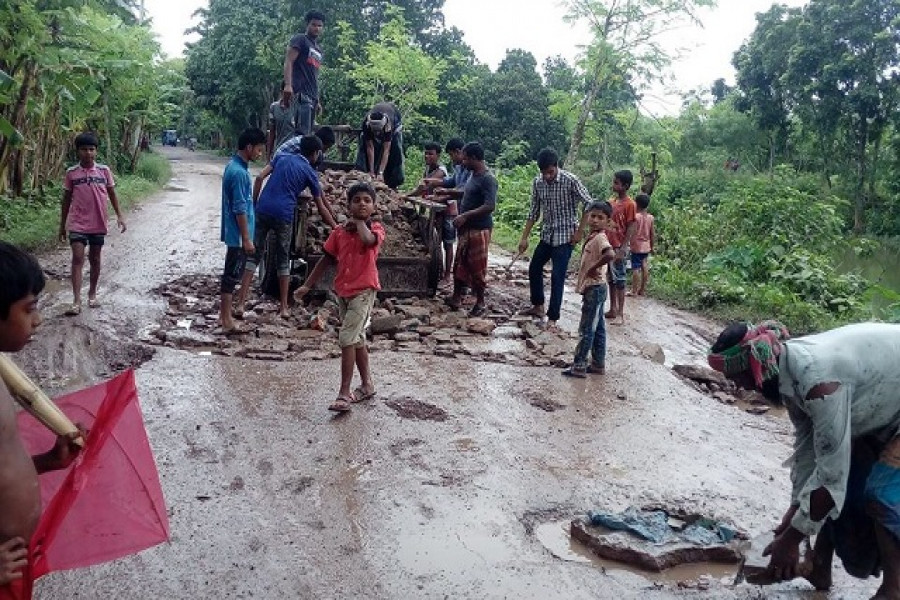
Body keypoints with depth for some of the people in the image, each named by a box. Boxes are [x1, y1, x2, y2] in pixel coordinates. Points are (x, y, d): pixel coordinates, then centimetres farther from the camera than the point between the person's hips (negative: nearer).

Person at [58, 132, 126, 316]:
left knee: (95, 259, 11)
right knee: (77, 258, -9)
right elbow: (66, 199, 6)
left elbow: (112, 194, 7)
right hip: (77, 223, -1)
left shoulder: (104, 170, -1)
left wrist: (119, 216, -2)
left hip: (98, 224, 1)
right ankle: (76, 301, -12)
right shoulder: (71, 173, -1)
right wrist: (62, 225, 8)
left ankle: (92, 294, 28)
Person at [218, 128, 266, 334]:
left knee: (231, 274, 15)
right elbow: (240, 209, -22)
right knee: (232, 275, -3)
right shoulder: (239, 172, -20)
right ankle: (227, 322, 4)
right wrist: (247, 239, -19)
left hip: (234, 233, 10)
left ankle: (224, 315, 24)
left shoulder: (235, 166, 12)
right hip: (238, 235, -10)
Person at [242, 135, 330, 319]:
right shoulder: (310, 173, 8)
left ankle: (241, 303, 0)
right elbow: (321, 207, 10)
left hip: (263, 210, 3)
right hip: (283, 215, -2)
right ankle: (284, 307, 13)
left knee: (253, 255, 6)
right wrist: (335, 227, 18)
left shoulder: (281, 157, 17)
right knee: (283, 260, 10)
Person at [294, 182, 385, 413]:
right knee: (357, 338, 17)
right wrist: (307, 286, 11)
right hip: (343, 290, 6)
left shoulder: (375, 229, -8)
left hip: (364, 290, -6)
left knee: (347, 338, -14)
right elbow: (326, 260, 11)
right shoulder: (339, 232, 4)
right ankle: (367, 384, 33)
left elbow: (368, 240, -33)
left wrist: (359, 222, -15)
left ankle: (344, 393, -8)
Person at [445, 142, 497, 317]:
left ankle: (480, 303, 13)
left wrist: (465, 216, -26)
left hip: (479, 229, -9)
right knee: (460, 264, 13)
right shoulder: (474, 175, 11)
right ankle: (456, 298, 23)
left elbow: (490, 206, -26)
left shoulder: (488, 179, -18)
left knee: (477, 267, 0)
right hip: (466, 228, 9)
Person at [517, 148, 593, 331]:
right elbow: (534, 212, 6)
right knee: (534, 268, 16)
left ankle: (552, 318, 3)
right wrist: (525, 237, 3)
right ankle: (538, 306, 35)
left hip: (565, 236, -6)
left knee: (557, 276, -7)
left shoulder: (570, 181, -17)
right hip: (547, 235, 6)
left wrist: (579, 231, -14)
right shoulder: (537, 183, -1)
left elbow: (589, 204, -13)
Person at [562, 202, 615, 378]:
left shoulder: (600, 238, -18)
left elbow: (610, 254, -37)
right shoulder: (592, 237, 12)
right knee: (597, 328, 14)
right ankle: (598, 364, 22)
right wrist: (582, 285, 13)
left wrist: (593, 268, -25)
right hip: (592, 289, 10)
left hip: (595, 288, -10)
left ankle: (579, 366, 2)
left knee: (586, 329, -4)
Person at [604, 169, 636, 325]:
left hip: (618, 248, -7)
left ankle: (620, 314, 4)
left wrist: (622, 249, -17)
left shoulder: (629, 204, -11)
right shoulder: (611, 201, 9)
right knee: (610, 279, 13)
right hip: (607, 246, 7)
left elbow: (630, 229, -13)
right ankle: (612, 310, 22)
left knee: (619, 280, -2)